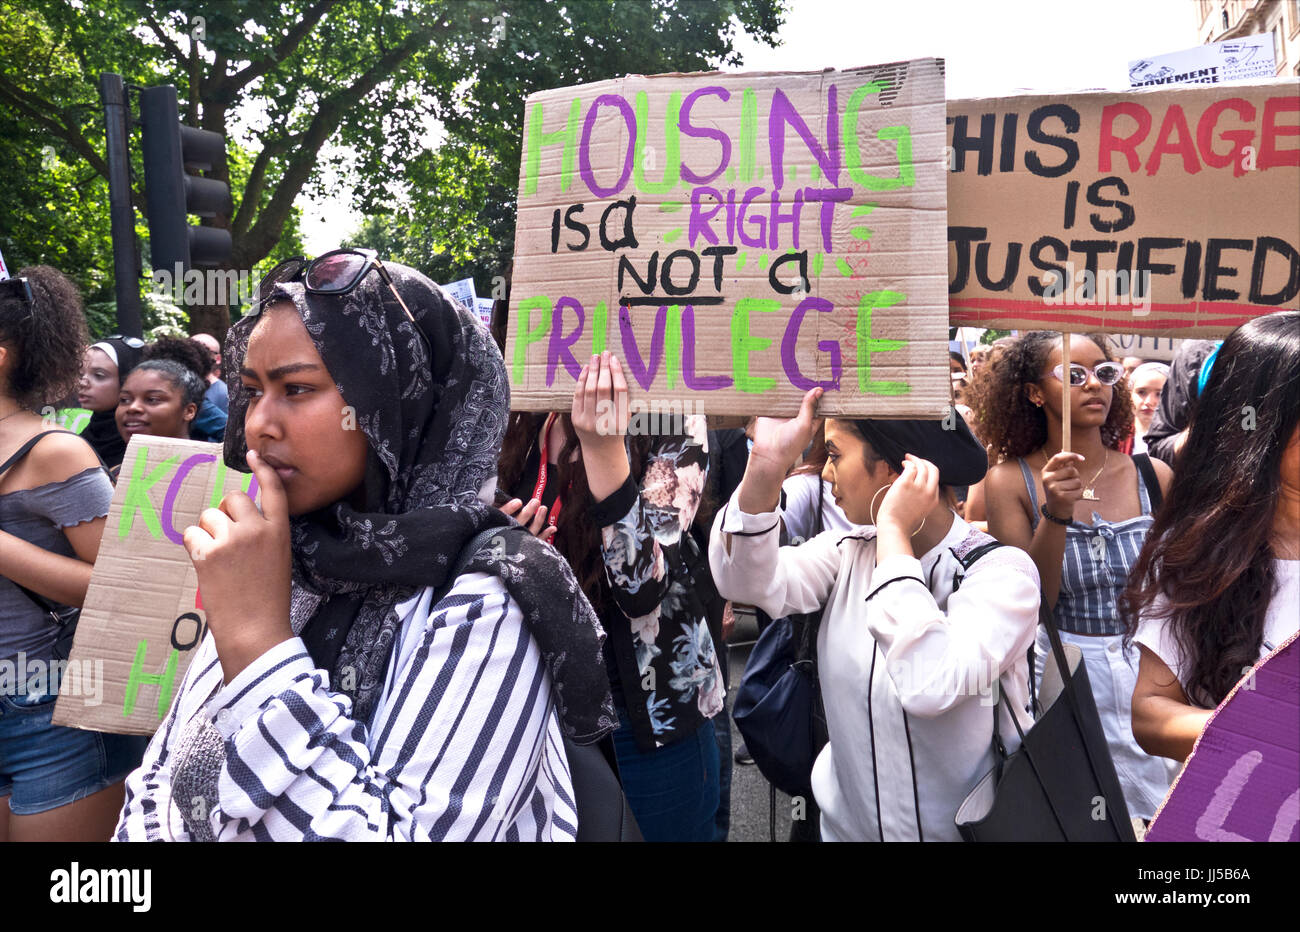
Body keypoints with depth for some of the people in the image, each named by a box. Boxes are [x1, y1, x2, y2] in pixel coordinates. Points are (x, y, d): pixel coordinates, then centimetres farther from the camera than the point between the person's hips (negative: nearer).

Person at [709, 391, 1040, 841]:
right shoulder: (848, 552, -4)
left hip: (964, 828, -4)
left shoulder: (1002, 570, -20)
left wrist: (893, 530, -31)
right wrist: (766, 466, -31)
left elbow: (932, 686, -37)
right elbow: (748, 582, -20)